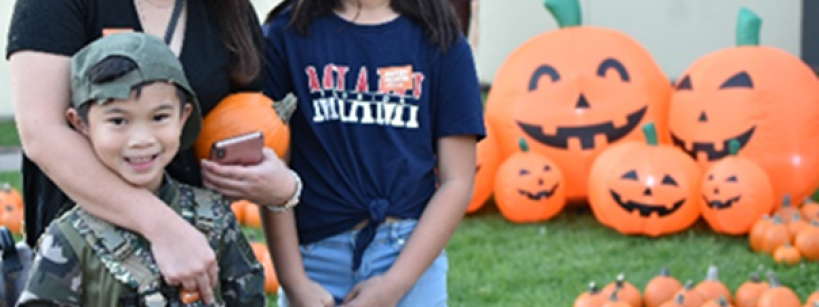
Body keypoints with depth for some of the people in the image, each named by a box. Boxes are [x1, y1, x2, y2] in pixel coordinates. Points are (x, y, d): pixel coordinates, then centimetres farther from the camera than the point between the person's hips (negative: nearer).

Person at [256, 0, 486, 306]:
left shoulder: (441, 40, 3)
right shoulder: (286, 34, 2)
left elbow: (457, 182, 1)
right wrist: (294, 282, -5)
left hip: (412, 255, 0)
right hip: (315, 259, 0)